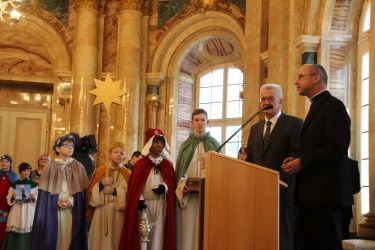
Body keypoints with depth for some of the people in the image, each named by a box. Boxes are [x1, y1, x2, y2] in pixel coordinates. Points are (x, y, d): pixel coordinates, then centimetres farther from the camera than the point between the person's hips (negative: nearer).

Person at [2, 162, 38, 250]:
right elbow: (9, 200, 8)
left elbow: (38, 199, 4)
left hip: (29, 211, -1)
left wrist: (33, 198, -15)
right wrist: (12, 197, -12)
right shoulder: (14, 184, 8)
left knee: (28, 235, -6)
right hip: (17, 211, 1)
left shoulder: (34, 185, 6)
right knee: (15, 235, -5)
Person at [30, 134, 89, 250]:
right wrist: (57, 201, -12)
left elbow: (83, 190, 4)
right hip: (52, 208, -1)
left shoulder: (78, 167, 10)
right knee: (52, 237, -4)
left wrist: (71, 201, -11)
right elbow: (44, 189, 2)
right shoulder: (51, 166, 8)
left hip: (73, 209, 1)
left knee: (69, 237, -3)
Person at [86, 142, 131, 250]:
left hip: (118, 211, -1)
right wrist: (101, 184, -14)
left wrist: (114, 191, -14)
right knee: (100, 238, 2)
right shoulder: (100, 171, 6)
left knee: (116, 239, 2)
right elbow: (91, 190, 2)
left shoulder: (126, 174, 4)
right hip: (101, 210, 1)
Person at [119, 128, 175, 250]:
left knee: (158, 233, -1)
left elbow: (172, 185, 6)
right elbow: (135, 185, -3)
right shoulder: (141, 164, 3)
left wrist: (165, 188, -15)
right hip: (144, 204, -2)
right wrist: (139, 200, -18)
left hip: (161, 206, 2)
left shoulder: (168, 165, 10)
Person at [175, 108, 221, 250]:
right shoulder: (186, 145, 12)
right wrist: (182, 185, -8)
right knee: (188, 227, -3)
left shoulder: (215, 145, 9)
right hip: (188, 193, 1)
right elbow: (179, 169, 10)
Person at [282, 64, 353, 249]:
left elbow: (338, 147, -19)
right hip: (310, 192, 9)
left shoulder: (333, 105, -9)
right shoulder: (317, 107, 21)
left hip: (325, 190, -9)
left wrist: (302, 162, -16)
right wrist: (296, 160, 4)